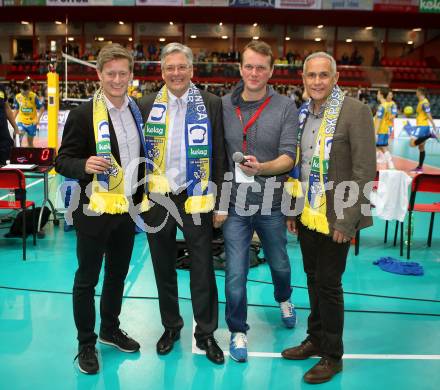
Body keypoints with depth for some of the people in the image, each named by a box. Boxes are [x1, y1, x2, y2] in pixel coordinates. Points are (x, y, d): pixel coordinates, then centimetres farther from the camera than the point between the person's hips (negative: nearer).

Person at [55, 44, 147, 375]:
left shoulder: (138, 111, 6)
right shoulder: (83, 114, -12)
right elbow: (62, 161, -11)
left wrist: (141, 196, 13)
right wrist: (85, 165, -31)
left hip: (127, 208, 6)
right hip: (94, 210, -5)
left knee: (118, 274, 18)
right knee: (87, 279, 7)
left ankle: (111, 329, 37)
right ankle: (86, 344, 23)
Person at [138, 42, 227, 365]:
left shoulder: (211, 104, -1)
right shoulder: (147, 106, 4)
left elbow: (219, 156, -2)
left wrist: (220, 204, -4)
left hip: (196, 198, -2)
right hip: (157, 199, 2)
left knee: (203, 269, 6)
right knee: (164, 268, 15)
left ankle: (206, 333, 24)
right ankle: (171, 326, 34)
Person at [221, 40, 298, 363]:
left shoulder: (286, 107, -6)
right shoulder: (224, 106, -2)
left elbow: (289, 157, -11)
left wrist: (261, 168, -30)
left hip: (271, 203, 0)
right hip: (235, 203, 0)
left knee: (279, 264, 21)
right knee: (235, 274, 2)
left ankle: (284, 300, 54)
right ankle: (238, 331, 25)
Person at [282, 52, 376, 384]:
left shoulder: (355, 111, -13)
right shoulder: (303, 114, 7)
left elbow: (365, 170, -15)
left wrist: (346, 220, -17)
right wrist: (293, 210, 12)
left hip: (335, 218, -6)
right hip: (307, 214, 6)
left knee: (328, 284, 3)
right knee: (314, 279, 17)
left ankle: (332, 356, 21)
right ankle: (316, 339, 35)